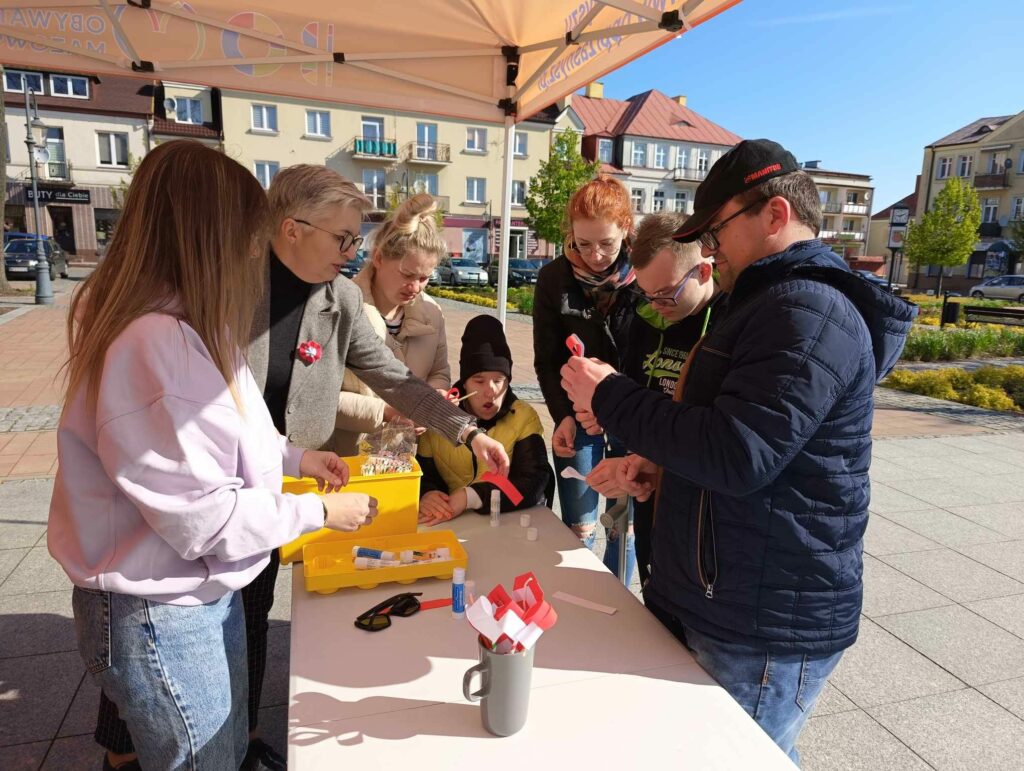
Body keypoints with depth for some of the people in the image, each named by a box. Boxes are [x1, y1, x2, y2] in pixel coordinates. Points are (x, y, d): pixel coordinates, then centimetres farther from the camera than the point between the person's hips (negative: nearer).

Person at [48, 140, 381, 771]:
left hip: (204, 590, 9)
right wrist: (320, 512, -16)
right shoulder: (154, 345, -30)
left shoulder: (185, 324, 1)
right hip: (161, 616, -9)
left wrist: (295, 457, 5)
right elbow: (202, 518, -27)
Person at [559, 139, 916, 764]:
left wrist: (610, 396, -20)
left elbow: (739, 456, -29)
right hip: (710, 597, 10)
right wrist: (664, 462, 5)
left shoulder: (811, 313, -20)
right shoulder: (778, 301, 15)